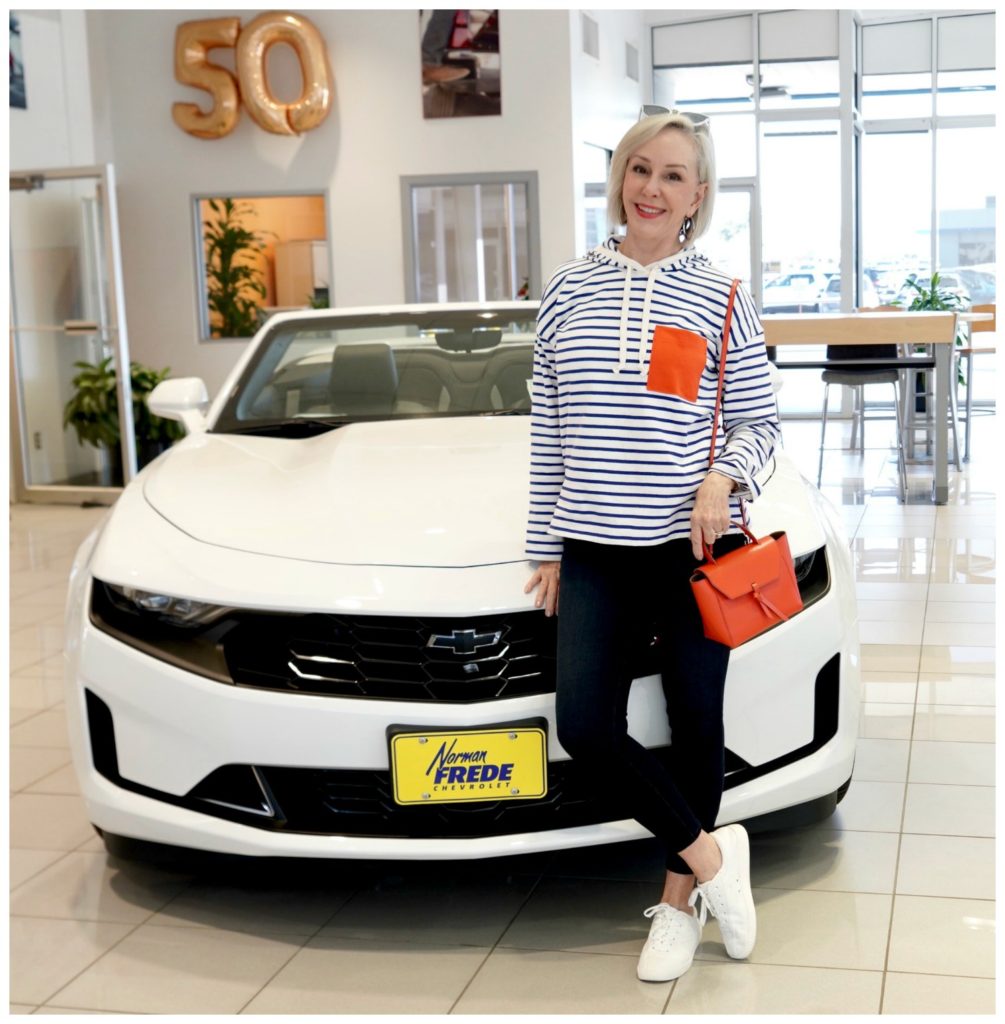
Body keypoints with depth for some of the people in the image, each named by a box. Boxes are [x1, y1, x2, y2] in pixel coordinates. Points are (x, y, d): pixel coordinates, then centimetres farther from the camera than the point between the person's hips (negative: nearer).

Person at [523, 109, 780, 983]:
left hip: (695, 546, -2)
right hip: (596, 552, 2)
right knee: (585, 726, -9)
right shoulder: (569, 290, 6)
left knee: (695, 722, 7)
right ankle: (711, 853, 9)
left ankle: (681, 899, 25)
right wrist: (547, 547, 7)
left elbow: (761, 423, 5)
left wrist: (723, 476, -17)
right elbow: (549, 435, 8)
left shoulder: (721, 300, 1)